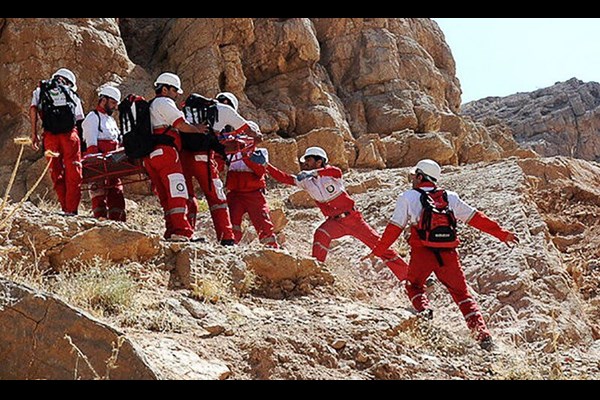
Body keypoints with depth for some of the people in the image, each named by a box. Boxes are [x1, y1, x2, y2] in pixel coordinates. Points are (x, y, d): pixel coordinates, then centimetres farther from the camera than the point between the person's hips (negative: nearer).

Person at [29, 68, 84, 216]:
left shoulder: (41, 90, 20)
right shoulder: (72, 94, 20)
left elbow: (33, 109, 3)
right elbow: (80, 120, 15)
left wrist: (34, 134, 3)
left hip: (50, 134, 1)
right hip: (70, 134, -1)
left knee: (56, 172, 9)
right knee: (73, 173, 2)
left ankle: (66, 208, 7)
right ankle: (72, 210, -3)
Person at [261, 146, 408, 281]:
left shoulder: (330, 173, -11)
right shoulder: (305, 180, 1)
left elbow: (337, 171, -35)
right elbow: (284, 178, -4)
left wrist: (314, 172, -48)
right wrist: (266, 166, -15)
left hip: (353, 218, -2)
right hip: (335, 222, 2)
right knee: (321, 235, -31)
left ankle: (406, 275, 9)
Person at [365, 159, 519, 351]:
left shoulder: (407, 197, 6)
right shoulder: (450, 197, 13)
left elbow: (394, 228, 4)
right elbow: (476, 218, 15)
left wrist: (377, 251, 13)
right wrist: (502, 233, 23)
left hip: (422, 252, -2)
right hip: (448, 254, 2)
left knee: (414, 286, 22)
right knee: (461, 293, 12)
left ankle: (423, 309, -8)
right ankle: (482, 333, -2)